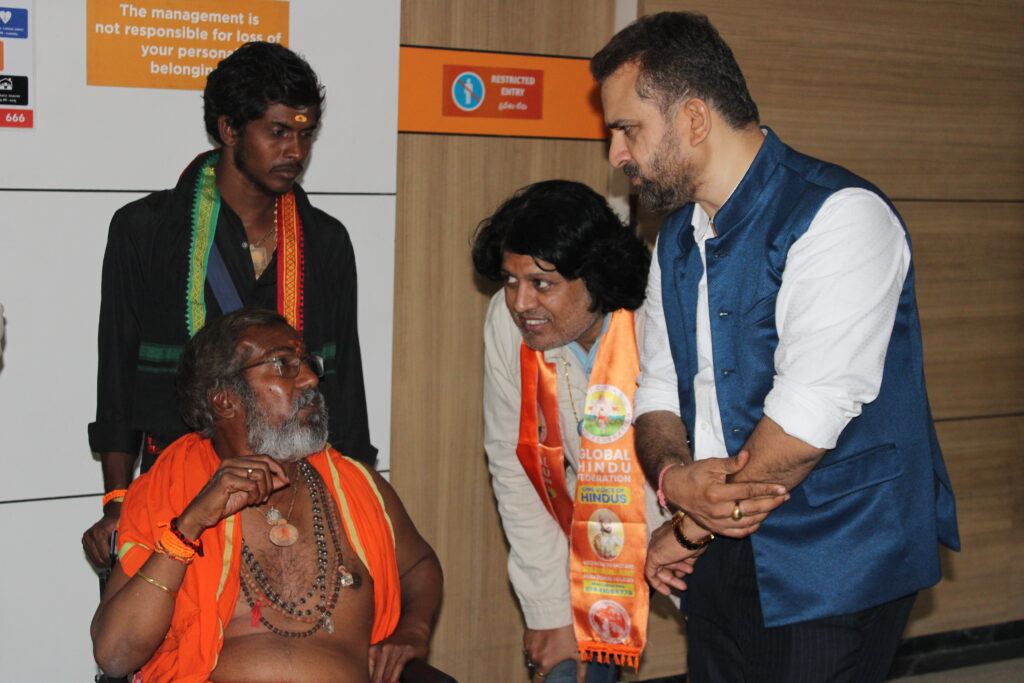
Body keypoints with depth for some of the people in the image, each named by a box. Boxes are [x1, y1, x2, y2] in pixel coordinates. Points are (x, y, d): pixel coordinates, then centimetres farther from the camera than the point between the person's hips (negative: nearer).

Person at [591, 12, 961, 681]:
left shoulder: (841, 216, -16)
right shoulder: (678, 238, 11)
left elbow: (809, 414, -22)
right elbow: (658, 394, 10)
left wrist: (688, 531, -11)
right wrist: (674, 476, -14)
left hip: (838, 561, -7)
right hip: (722, 559, 7)